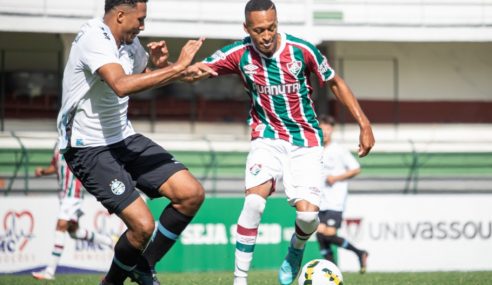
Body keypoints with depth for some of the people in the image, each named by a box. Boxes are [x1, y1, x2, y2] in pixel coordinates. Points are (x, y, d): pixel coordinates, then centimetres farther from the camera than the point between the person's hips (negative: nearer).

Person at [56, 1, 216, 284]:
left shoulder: (129, 42, 6)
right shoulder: (94, 38, -21)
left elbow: (146, 76, 28)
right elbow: (122, 85, -39)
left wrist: (158, 64, 3)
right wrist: (176, 67, -35)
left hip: (124, 138, 9)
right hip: (90, 148, -9)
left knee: (192, 193, -3)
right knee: (143, 225, -19)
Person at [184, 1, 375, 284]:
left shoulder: (302, 50, -14)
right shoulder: (240, 54, -12)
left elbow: (335, 82, 0)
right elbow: (195, 70, -10)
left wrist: (364, 123, -3)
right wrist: (190, 70, -36)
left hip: (306, 142, 0)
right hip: (268, 137, 0)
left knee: (308, 214, -15)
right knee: (255, 202, -24)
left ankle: (296, 251, 22)